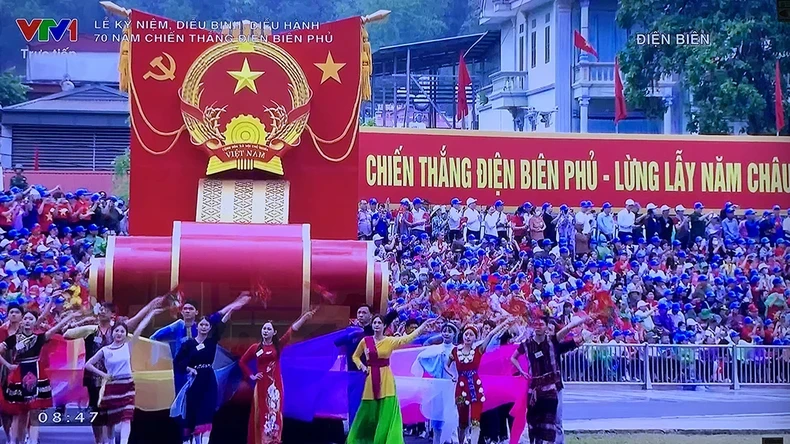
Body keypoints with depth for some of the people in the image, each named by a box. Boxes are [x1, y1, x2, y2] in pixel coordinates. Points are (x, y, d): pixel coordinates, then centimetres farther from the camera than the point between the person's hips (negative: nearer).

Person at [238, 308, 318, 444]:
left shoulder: (278, 345, 1)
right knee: (260, 414, 3)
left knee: (274, 414, -1)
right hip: (261, 384, 0)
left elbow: (291, 331, -11)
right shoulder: (255, 348, 3)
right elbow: (242, 362, 12)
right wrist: (251, 376, 2)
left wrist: (304, 318, -22)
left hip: (275, 384, 0)